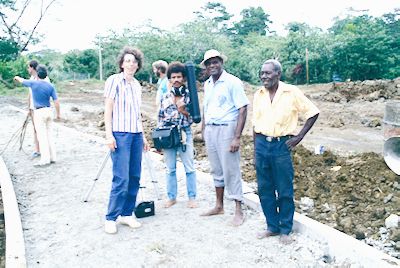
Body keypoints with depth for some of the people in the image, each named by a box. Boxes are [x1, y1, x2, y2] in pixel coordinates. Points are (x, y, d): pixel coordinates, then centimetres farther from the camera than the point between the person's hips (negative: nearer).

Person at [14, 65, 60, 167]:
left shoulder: (33, 83, -9)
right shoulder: (50, 86, -1)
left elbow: (23, 81, 14)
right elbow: (56, 102, -4)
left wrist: (17, 77, 38)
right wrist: (58, 113, 9)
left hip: (39, 113, -5)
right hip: (49, 111, 5)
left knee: (42, 136, -4)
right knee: (49, 135, 11)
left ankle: (45, 160, -4)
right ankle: (52, 157, 14)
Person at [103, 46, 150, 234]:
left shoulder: (137, 85, 16)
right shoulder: (114, 81, -1)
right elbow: (108, 109, -5)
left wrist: (143, 136, 19)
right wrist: (109, 134, -12)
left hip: (136, 134, 6)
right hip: (120, 134, -6)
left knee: (134, 177, 6)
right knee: (121, 178, -9)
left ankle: (127, 214, 17)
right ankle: (111, 218, 3)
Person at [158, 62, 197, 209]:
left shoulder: (189, 95, 1)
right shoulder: (165, 97, 8)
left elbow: (193, 118, 0)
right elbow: (160, 118, 11)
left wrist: (183, 110, -19)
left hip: (184, 134, -2)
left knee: (189, 167, 2)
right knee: (170, 168, 9)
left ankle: (191, 197, 14)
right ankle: (171, 197, 21)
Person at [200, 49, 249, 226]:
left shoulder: (232, 82, -9)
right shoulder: (207, 84, 12)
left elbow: (242, 110, -12)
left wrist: (237, 137, -18)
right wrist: (203, 130, 13)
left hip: (226, 130, -6)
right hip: (210, 130, 7)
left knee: (231, 170, -2)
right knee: (216, 170, 14)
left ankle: (239, 211, 8)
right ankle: (219, 206, 27)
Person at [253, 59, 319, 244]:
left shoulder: (292, 92, -5)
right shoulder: (258, 95, 7)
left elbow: (313, 113, 0)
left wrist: (300, 136, -5)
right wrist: (256, 148, 10)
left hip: (281, 145, -4)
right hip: (261, 145, 4)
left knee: (285, 192, 4)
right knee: (265, 189, 10)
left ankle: (285, 230, 20)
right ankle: (272, 226, 25)